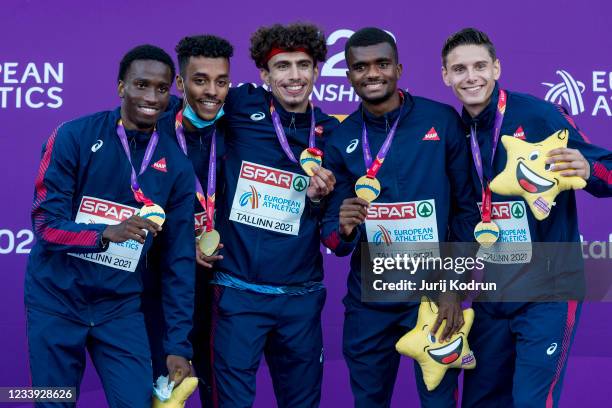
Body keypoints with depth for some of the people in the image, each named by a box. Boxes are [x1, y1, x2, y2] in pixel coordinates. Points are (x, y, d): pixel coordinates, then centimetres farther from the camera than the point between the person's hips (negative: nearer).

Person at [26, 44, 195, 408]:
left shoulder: (177, 167, -2)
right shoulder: (74, 137, -11)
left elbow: (179, 261, 0)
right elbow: (45, 223, -14)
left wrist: (179, 345, -4)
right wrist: (106, 233, -32)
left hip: (120, 308, 2)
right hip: (56, 300, -2)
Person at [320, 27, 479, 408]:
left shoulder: (442, 121, -6)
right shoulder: (341, 140, 0)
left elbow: (467, 207, -2)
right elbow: (331, 233, 2)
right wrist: (343, 230, -21)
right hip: (369, 299, 2)